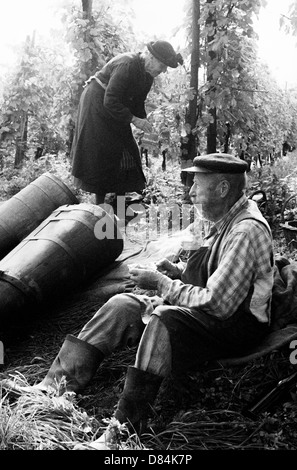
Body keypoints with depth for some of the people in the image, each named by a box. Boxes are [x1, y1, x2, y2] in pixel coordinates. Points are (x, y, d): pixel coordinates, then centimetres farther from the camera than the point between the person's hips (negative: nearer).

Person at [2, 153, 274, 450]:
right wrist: (177, 270, 1)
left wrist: (161, 284, -20)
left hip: (237, 323, -9)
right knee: (123, 305, -6)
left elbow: (217, 303, -28)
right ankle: (57, 386, -10)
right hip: (215, 306, 9)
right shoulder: (222, 218, 6)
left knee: (162, 322, -34)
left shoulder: (246, 231, -25)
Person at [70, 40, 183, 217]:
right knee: (101, 156, -9)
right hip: (97, 105, -9)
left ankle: (118, 206, 11)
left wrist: (145, 122, -8)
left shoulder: (148, 75, -1)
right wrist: (134, 120, -31)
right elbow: (110, 101, -31)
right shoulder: (126, 65, -29)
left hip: (116, 111, 9)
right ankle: (100, 205, -1)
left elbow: (138, 103, 7)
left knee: (126, 154, 5)